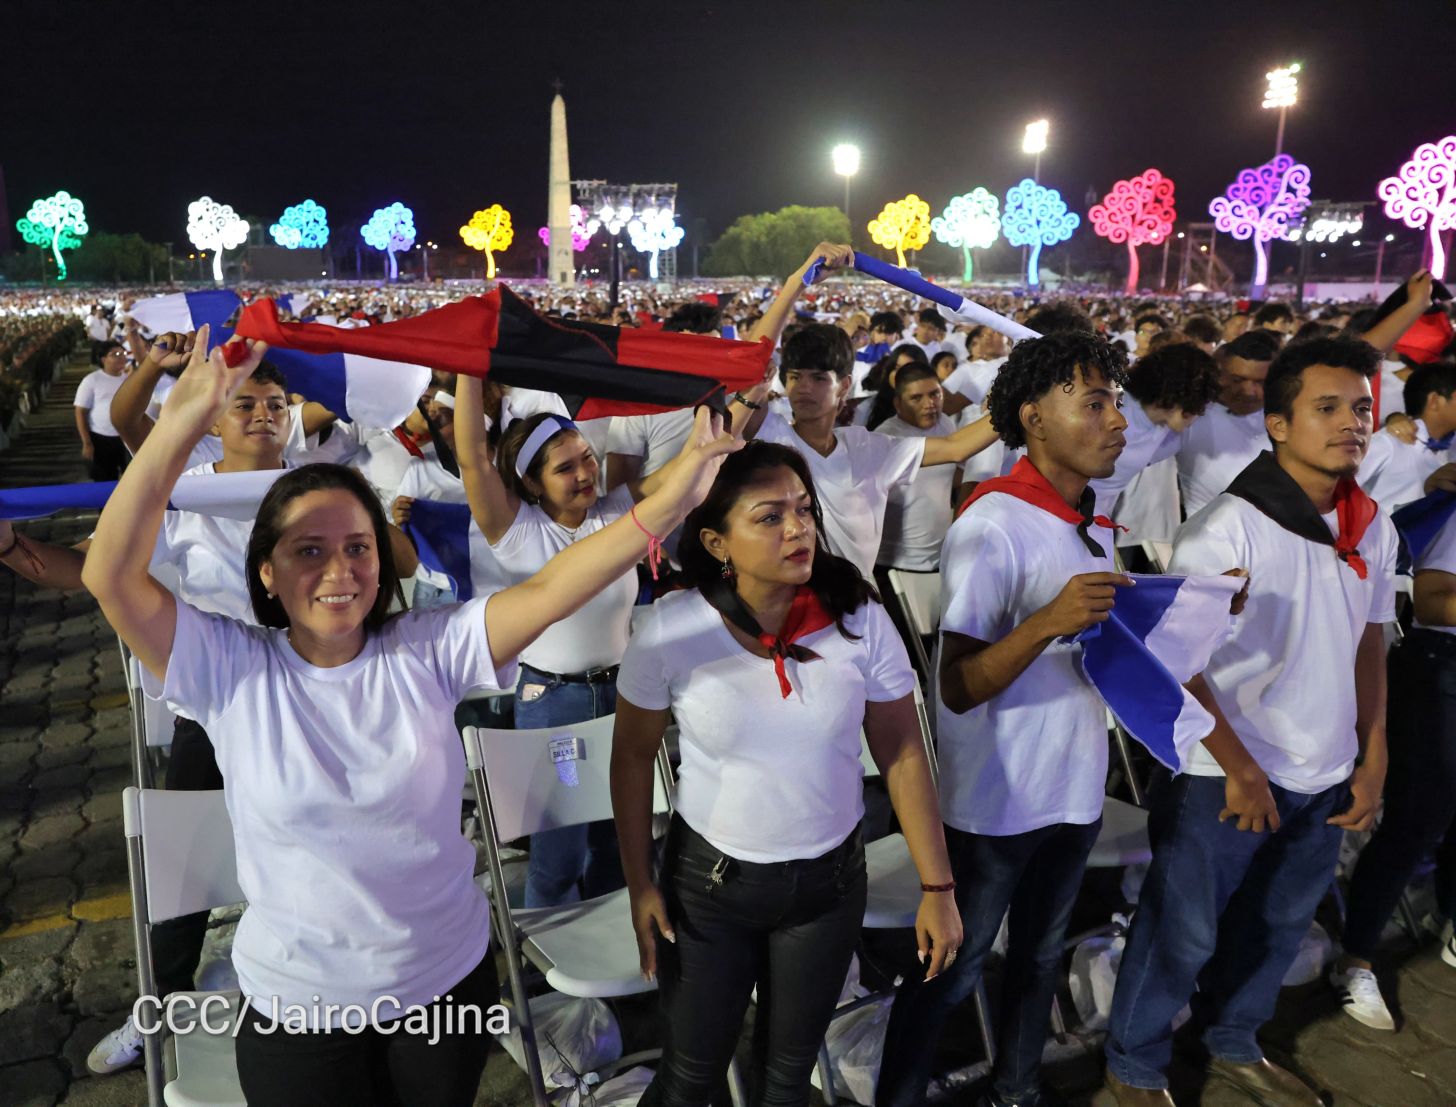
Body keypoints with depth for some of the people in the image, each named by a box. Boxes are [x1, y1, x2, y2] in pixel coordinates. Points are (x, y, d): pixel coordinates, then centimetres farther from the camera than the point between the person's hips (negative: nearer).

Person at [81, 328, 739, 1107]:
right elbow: (111, 576, -22)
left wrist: (670, 499, -35)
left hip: (448, 982, 1)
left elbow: (547, 591, -23)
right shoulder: (230, 670, -12)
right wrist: (181, 428, -30)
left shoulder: (428, 651, -12)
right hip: (296, 1009, -1)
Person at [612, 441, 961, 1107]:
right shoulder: (672, 630, -18)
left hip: (829, 882, 1)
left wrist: (937, 887, -3)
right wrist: (639, 886, -2)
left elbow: (903, 756, -6)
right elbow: (633, 757, -4)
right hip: (709, 879, -1)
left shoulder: (860, 621, -15)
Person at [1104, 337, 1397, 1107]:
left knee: (1279, 925, 22)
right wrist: (1241, 770, -16)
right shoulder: (1227, 528, -18)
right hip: (1225, 778, -6)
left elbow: (1369, 648, 12)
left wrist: (1372, 763, 9)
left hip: (1326, 779, 7)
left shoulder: (1373, 529, 3)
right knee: (1183, 933, 8)